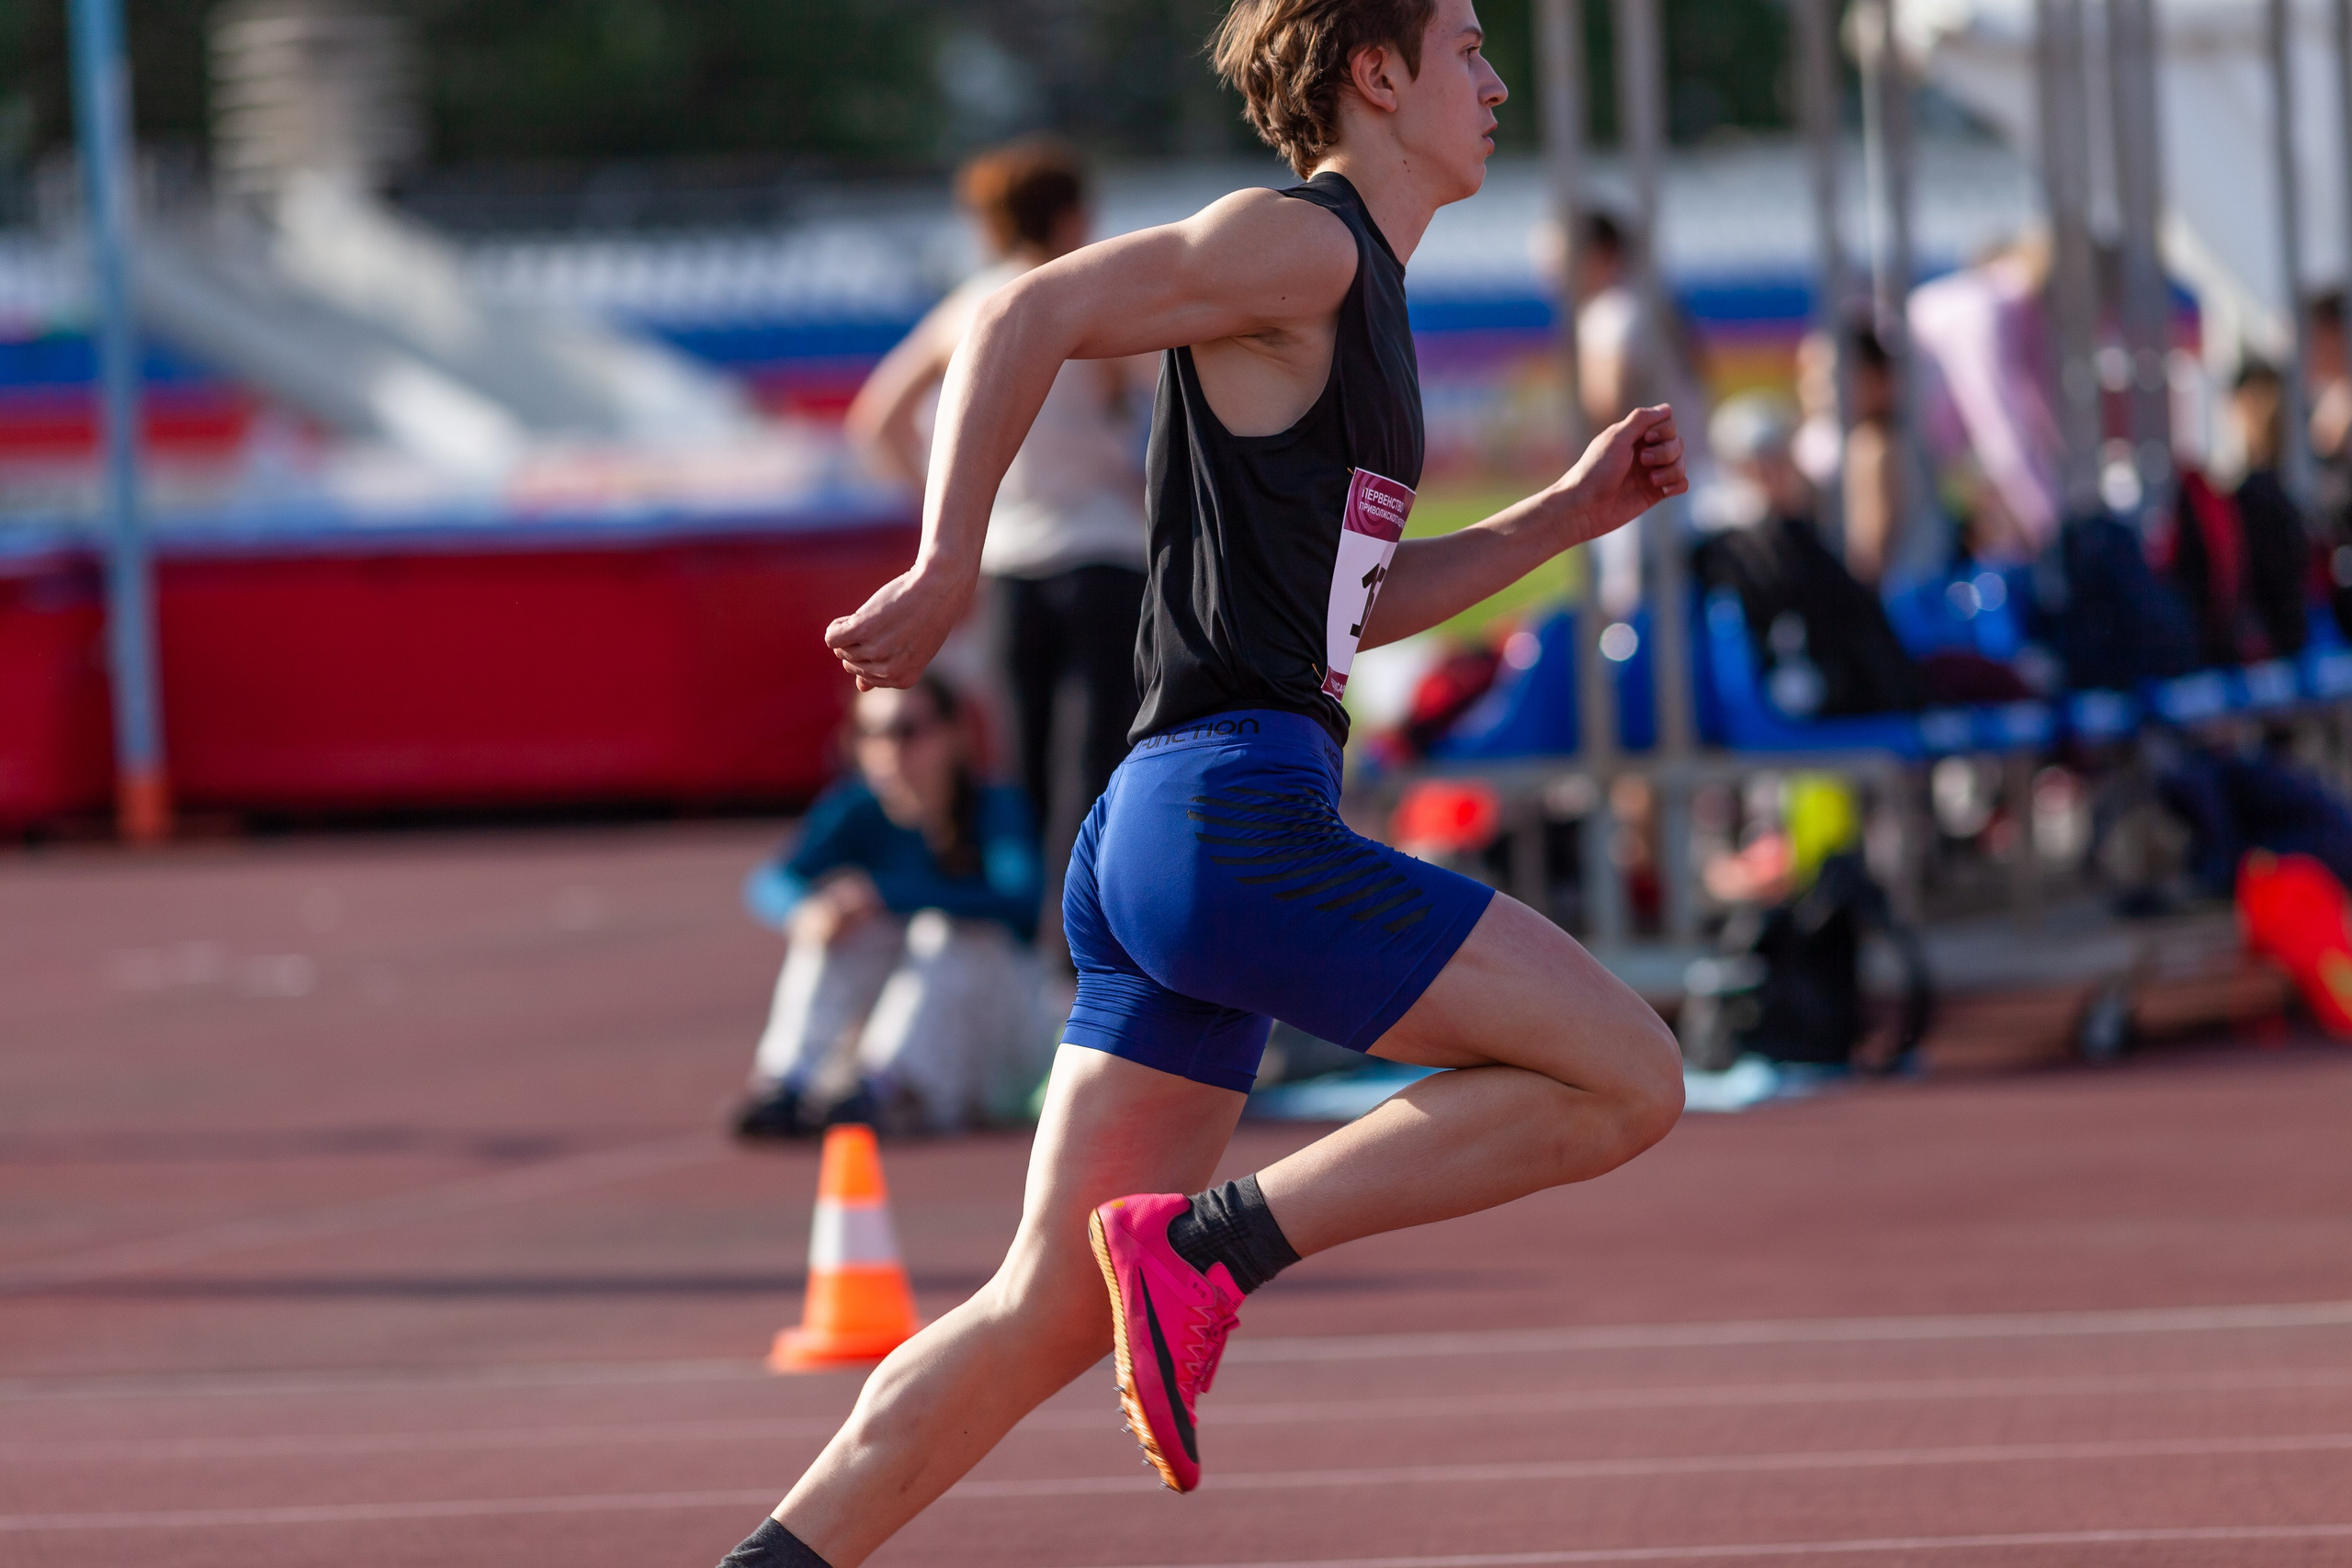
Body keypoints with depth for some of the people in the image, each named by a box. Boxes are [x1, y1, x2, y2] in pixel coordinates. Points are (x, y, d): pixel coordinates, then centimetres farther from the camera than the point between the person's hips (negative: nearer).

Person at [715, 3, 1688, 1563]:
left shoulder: (1362, 302, 25)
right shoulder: (1301, 242, -5)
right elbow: (1026, 317, -14)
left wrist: (1566, 513, 28)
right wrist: (947, 575, -20)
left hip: (1159, 843, 10)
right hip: (1235, 807, -10)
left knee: (1051, 1312, 6)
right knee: (1627, 1079, -8)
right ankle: (1206, 1246, -11)